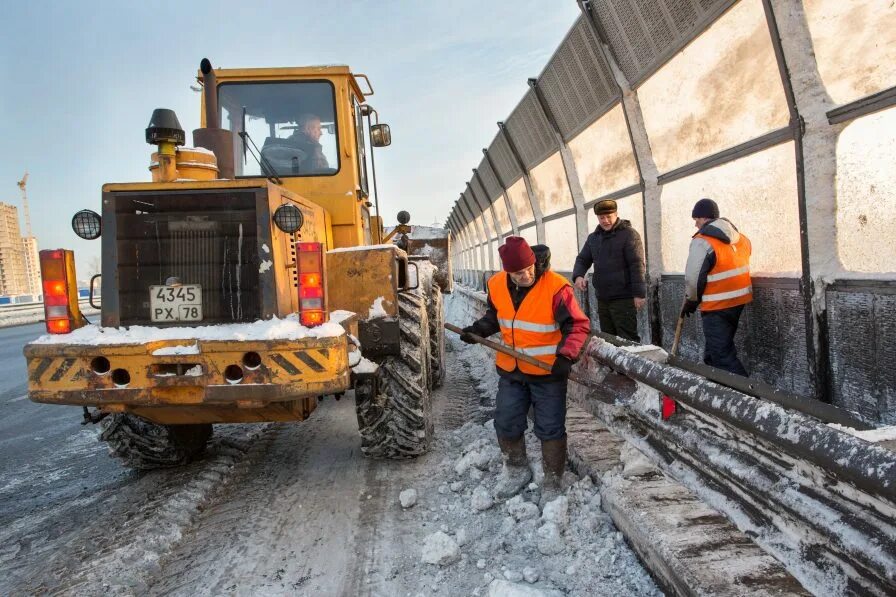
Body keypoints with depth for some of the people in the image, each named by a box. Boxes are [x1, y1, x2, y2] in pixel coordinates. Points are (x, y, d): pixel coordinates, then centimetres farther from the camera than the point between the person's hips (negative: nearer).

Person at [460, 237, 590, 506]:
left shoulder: (555, 287, -21)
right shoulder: (497, 286, -4)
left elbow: (578, 326, -17)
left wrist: (566, 355, -31)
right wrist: (478, 329, -3)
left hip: (547, 373, -5)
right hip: (510, 370, 5)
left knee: (550, 429, 5)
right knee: (506, 424, 13)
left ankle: (552, 484, 25)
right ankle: (517, 471, 38)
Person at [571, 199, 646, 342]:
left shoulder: (629, 234, -6)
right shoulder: (593, 237, 15)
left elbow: (637, 264, -11)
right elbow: (582, 259, 16)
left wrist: (639, 293, -17)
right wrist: (578, 276, -7)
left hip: (623, 299, -7)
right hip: (602, 299, 7)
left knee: (627, 340, -6)